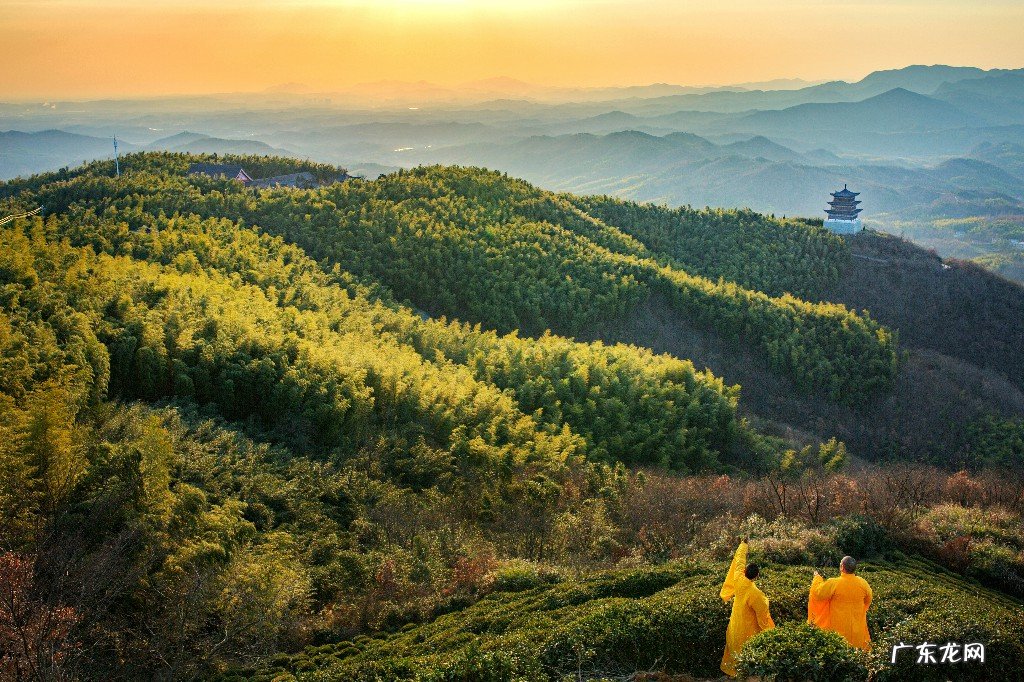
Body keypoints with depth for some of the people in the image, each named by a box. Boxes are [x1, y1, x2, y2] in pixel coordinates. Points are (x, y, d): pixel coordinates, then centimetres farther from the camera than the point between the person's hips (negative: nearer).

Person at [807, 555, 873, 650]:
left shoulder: (833, 584, -21)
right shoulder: (863, 583, -8)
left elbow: (818, 594, -9)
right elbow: (868, 601, 9)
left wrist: (817, 578, 6)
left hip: (839, 628, -3)